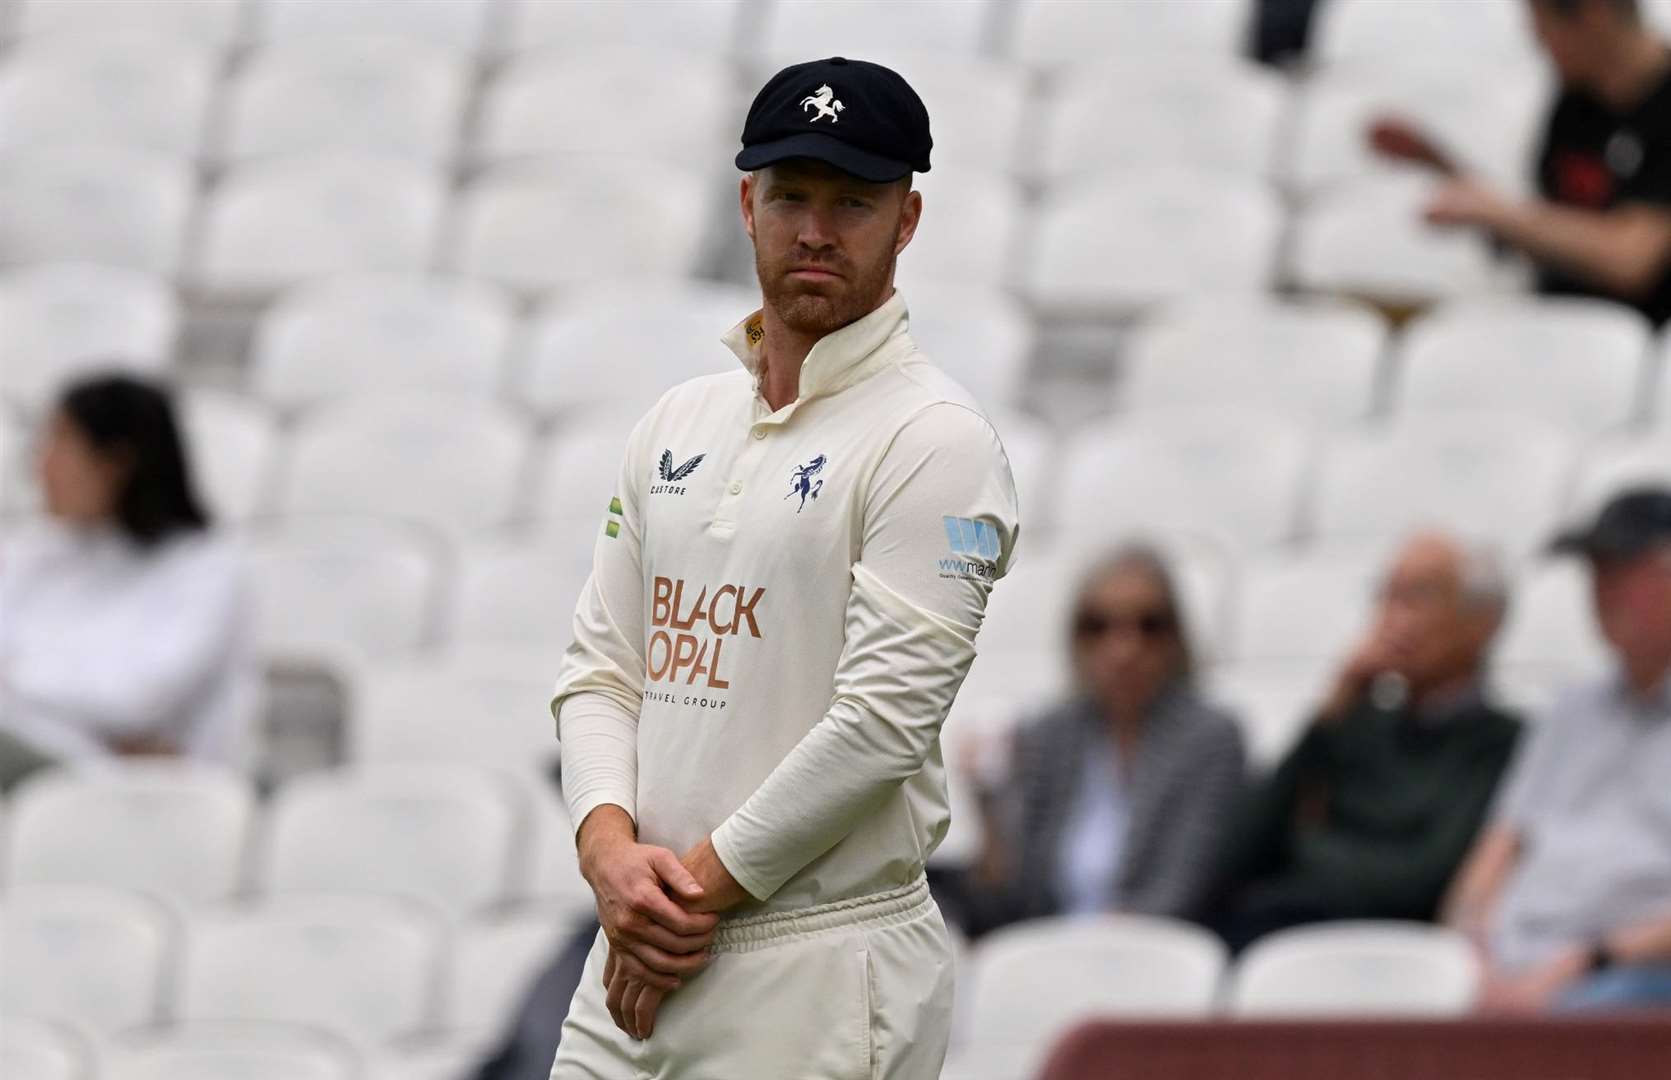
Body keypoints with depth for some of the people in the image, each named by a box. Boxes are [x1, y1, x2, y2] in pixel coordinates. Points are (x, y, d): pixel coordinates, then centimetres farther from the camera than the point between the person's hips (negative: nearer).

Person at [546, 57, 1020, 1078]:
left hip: (820, 989, -7)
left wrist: (701, 885, -12)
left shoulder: (933, 439, -8)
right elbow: (602, 669, 14)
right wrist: (610, 844, -5)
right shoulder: (682, 422, 16)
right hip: (633, 962, 7)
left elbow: (884, 720, -16)